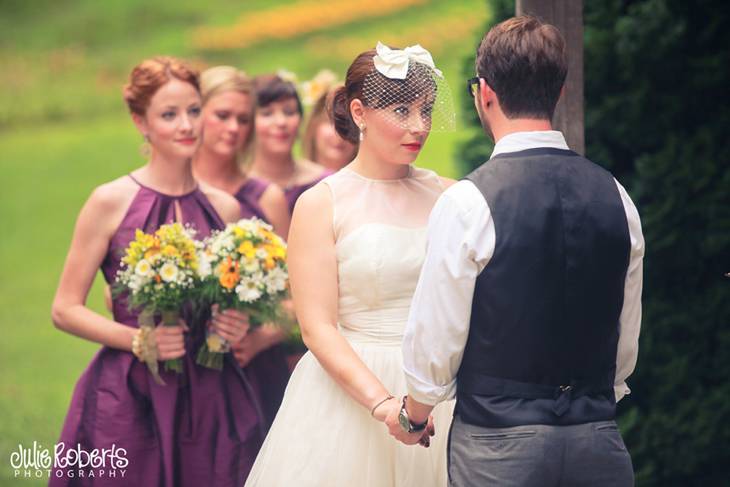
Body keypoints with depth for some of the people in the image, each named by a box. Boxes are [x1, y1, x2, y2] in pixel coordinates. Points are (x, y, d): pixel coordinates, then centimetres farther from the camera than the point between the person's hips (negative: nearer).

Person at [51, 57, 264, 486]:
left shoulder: (225, 209, 8)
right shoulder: (111, 202, -4)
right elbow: (66, 310, -3)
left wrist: (237, 327, 0)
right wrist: (138, 340, -15)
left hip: (211, 400, 4)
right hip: (128, 399, -4)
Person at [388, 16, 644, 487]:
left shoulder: (467, 204, -12)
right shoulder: (615, 196, 3)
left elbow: (435, 341, -6)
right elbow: (626, 344, 11)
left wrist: (412, 416, 13)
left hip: (498, 448, -4)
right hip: (599, 447, 4)